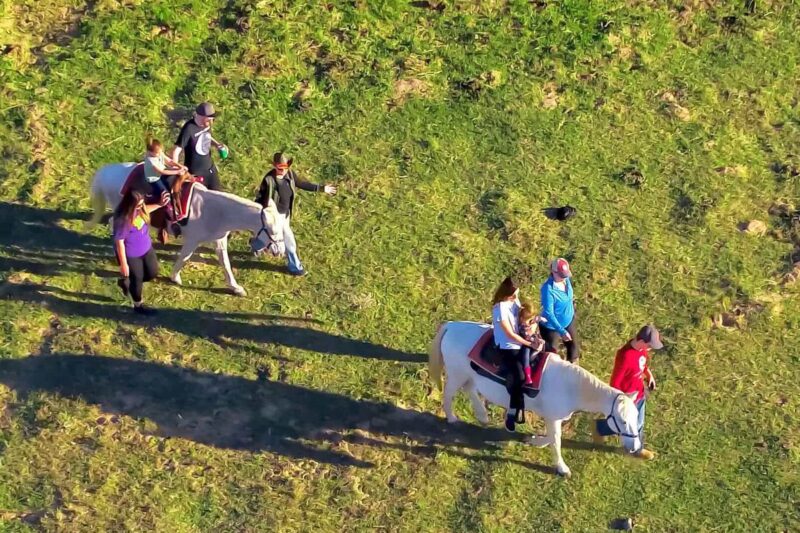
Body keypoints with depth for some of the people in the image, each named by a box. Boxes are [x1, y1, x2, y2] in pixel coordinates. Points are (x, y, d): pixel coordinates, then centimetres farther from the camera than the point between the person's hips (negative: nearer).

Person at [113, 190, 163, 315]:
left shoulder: (138, 209, -14)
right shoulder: (123, 219, -35)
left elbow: (146, 210, 14)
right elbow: (119, 242, -26)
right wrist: (123, 264, -20)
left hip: (146, 248, 8)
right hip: (131, 255, -8)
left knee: (153, 273, 20)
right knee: (137, 279, 13)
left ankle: (126, 281, 43)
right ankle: (138, 306, 39)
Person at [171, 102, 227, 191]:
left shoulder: (207, 124, -8)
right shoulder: (188, 129, -29)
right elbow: (175, 151, -26)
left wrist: (217, 144, -3)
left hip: (210, 167, 7)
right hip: (195, 172, -7)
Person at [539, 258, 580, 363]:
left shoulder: (566, 280, -14)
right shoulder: (548, 289, -35)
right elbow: (549, 313, -33)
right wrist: (561, 331, -35)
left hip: (569, 321, 7)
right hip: (552, 326, -7)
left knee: (574, 349, 23)